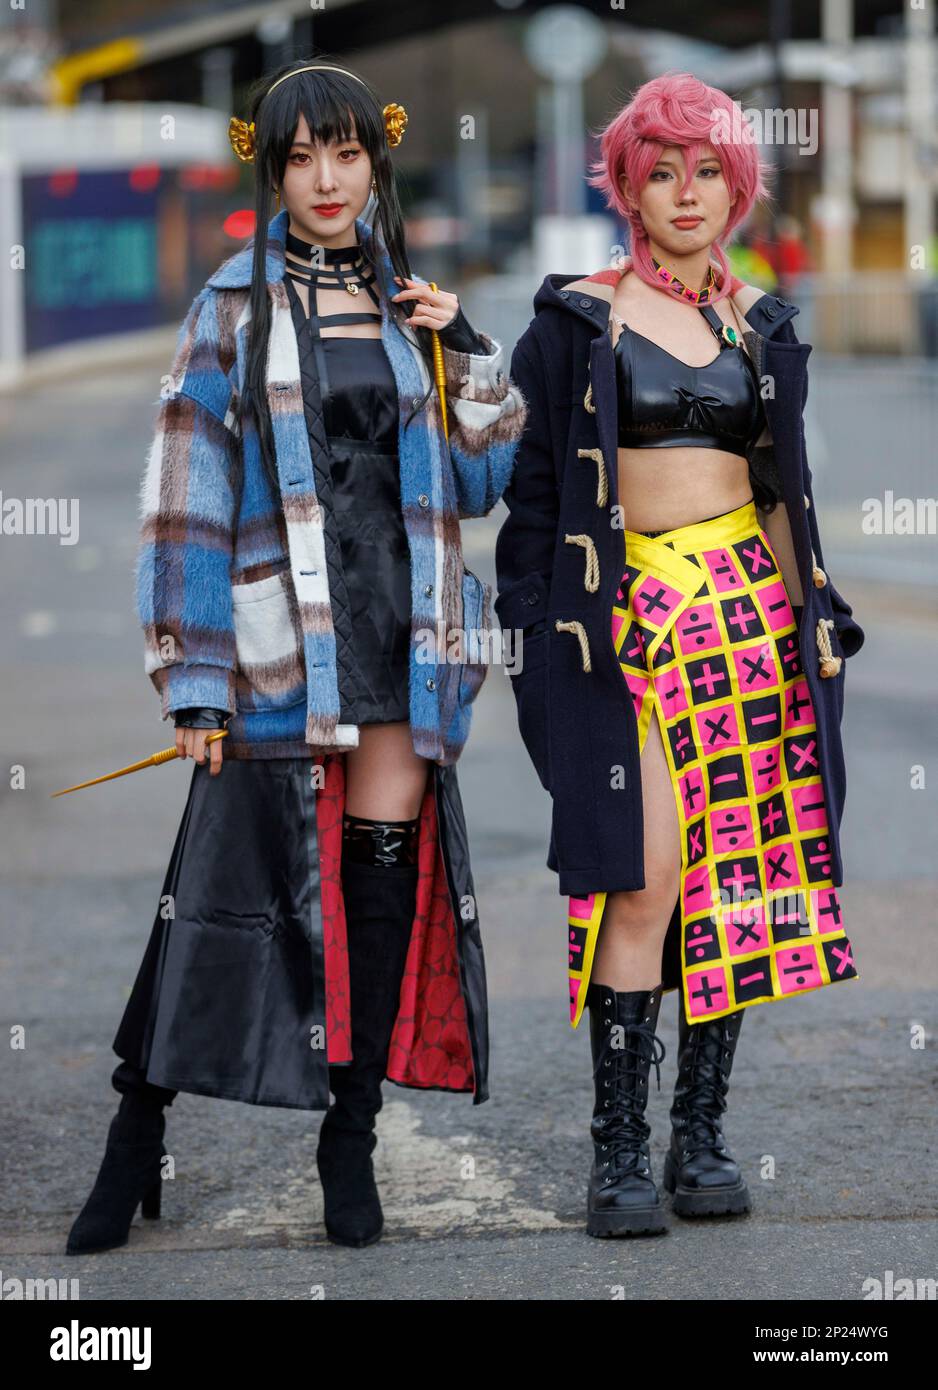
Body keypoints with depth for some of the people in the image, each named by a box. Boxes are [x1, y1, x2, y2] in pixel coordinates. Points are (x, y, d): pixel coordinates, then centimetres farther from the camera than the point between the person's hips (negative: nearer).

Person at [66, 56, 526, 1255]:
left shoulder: (410, 303, 12)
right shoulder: (233, 310, 1)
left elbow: (476, 484, 14)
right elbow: (188, 499, -2)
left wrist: (467, 356, -1)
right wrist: (194, 680, -8)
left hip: (396, 633, 3)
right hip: (279, 638, -3)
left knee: (386, 871, 1)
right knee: (229, 876, -4)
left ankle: (351, 1141, 10)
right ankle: (136, 1141, 7)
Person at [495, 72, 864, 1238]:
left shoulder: (761, 325, 13)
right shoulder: (578, 322, 1)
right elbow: (535, 484, 1)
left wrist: (812, 614, 13)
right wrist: (536, 634, -4)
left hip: (751, 605, 4)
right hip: (631, 614, -4)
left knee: (740, 864, 1)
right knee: (647, 870, -12)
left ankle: (701, 1136, 9)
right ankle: (618, 1152, -6)